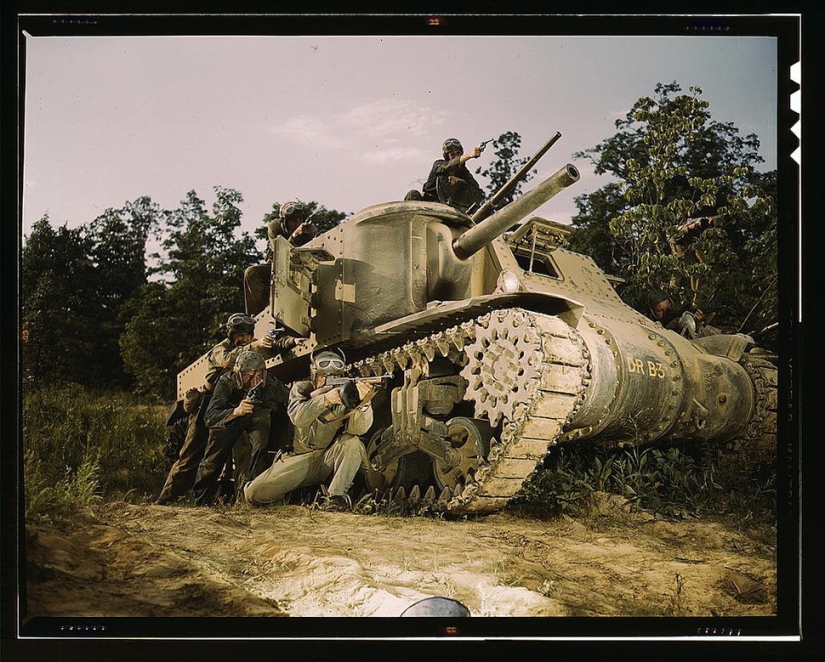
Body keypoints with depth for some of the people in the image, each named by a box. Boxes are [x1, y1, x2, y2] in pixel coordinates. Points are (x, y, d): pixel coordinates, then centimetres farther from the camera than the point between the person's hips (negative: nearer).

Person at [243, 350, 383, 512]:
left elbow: (358, 428, -22)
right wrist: (325, 399, -39)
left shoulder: (345, 393, -5)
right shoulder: (301, 389, -3)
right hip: (300, 458, 0)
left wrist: (364, 401, -41)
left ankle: (336, 496, -24)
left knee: (352, 441, -30)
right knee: (254, 494, -15)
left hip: (329, 460, 0)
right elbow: (298, 418, -25)